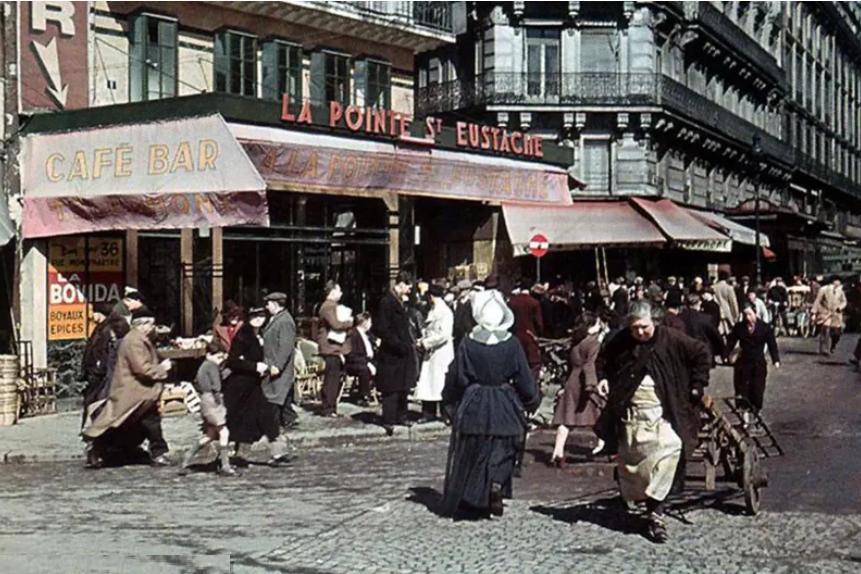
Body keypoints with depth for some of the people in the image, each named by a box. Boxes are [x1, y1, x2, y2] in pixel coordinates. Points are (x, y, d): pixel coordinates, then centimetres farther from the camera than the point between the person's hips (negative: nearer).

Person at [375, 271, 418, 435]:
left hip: (403, 352, 9)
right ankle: (389, 420, 0)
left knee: (403, 387, 16)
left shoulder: (399, 301, 12)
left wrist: (410, 342, 10)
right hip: (392, 354, -9)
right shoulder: (387, 302, -17)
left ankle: (401, 415, 26)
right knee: (392, 388, -5)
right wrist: (399, 344, -20)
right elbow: (381, 329, -21)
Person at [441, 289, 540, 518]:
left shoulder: (468, 344, -9)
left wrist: (450, 404, 14)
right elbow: (524, 379, -3)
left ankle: (467, 501, 15)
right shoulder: (512, 345, -9)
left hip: (473, 407, 1)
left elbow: (455, 379, -2)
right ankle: (496, 484, -13)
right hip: (504, 409, 0)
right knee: (502, 452, 11)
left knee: (470, 456, 12)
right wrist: (532, 400, 14)